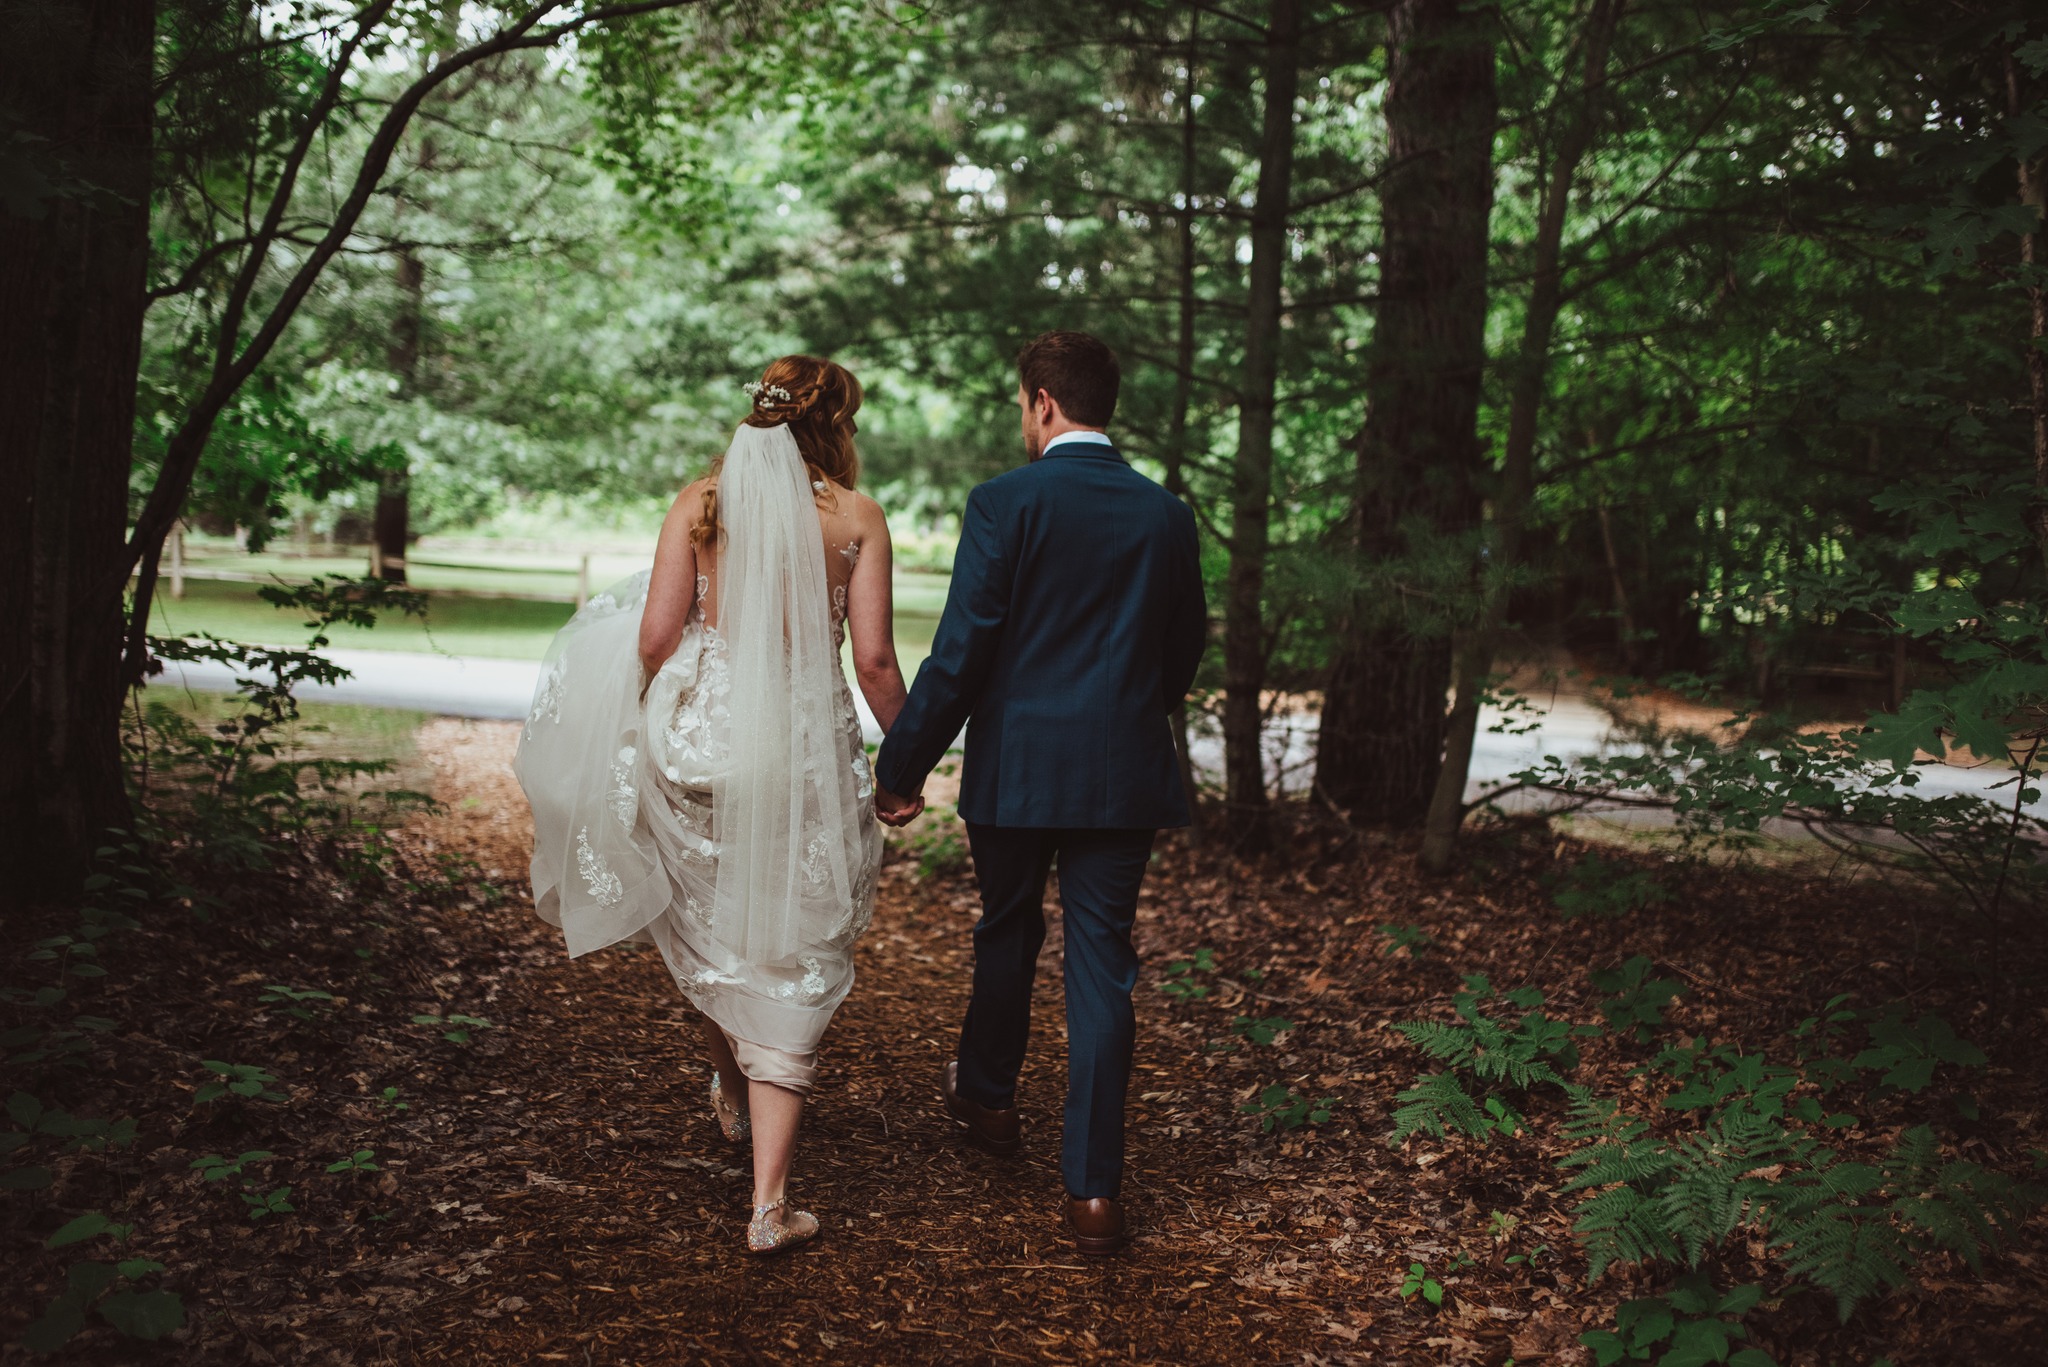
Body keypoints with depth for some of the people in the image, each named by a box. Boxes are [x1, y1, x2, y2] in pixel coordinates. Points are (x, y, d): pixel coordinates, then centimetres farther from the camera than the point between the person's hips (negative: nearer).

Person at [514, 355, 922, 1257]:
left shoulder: (700, 501, 2)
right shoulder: (856, 518, -2)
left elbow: (656, 636, -2)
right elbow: (873, 658, -6)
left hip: (696, 739, 2)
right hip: (806, 747, -1)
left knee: (700, 920, 27)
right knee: (788, 963, 5)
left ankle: (732, 1088, 48)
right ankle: (769, 1202, 1)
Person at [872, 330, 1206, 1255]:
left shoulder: (1005, 503, -10)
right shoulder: (1167, 515, 3)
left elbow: (960, 653, -13)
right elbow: (1182, 657, 12)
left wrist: (903, 764, -4)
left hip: (1015, 769, -2)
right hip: (1123, 776, 2)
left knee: (1006, 936, 21)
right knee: (1100, 967, 4)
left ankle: (987, 1098, 44)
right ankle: (1093, 1188, 2)